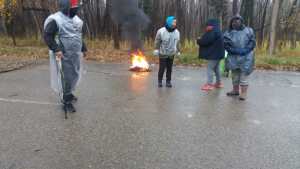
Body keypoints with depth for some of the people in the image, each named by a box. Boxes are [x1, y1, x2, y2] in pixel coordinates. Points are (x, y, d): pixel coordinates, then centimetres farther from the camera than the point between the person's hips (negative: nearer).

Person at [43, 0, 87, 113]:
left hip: (76, 55, 8)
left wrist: (84, 49, 24)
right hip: (65, 56, -8)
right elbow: (47, 35, -15)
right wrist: (56, 49, -24)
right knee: (67, 78, -2)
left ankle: (68, 94, 39)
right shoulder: (56, 20, -12)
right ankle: (66, 102, 11)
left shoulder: (76, 19, 14)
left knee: (75, 75, 17)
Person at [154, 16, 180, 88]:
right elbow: (157, 41, -5)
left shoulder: (177, 32, 2)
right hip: (163, 54, -3)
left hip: (171, 54, 4)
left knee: (169, 68, 7)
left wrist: (178, 51, 14)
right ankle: (160, 81, 15)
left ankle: (168, 82, 19)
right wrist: (156, 49, -9)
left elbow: (177, 43, 12)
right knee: (162, 68, -2)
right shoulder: (161, 31, -12)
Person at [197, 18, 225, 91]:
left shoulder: (213, 32, -17)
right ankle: (218, 83, 26)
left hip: (214, 54, -11)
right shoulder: (218, 31, 17)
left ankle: (209, 84, -4)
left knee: (210, 68, -6)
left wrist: (198, 40, -3)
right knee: (216, 68, 17)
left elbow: (206, 41, -22)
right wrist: (201, 39, 8)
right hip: (217, 53, 11)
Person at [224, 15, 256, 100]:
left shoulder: (248, 31, 0)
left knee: (244, 75, -1)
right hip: (233, 57, 3)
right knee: (235, 74, 14)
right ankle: (235, 90, 29)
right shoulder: (228, 33, 1)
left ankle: (243, 92, 7)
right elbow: (226, 44, -5)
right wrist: (235, 50, -13)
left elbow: (253, 42, -1)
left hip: (246, 57, -2)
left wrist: (245, 50, -12)